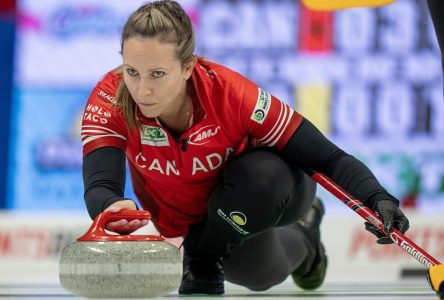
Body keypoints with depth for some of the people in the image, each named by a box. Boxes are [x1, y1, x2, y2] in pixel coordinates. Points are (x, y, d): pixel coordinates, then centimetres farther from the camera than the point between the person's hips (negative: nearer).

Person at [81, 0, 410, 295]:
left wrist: (378, 199, -47)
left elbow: (329, 159, -30)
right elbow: (99, 186, -42)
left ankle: (205, 259, -8)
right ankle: (300, 240, 26)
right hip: (181, 219, 3)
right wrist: (114, 209, -67)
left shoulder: (231, 93, -35)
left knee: (265, 172, -34)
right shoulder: (109, 101, -31)